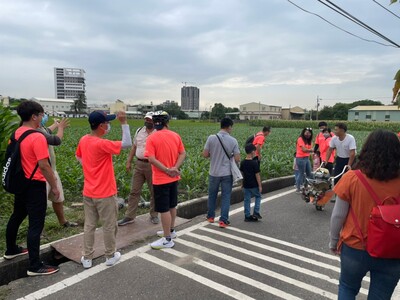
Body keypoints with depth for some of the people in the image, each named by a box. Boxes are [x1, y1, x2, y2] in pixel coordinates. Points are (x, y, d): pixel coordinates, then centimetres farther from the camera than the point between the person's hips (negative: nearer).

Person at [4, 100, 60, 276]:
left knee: (16, 217, 24)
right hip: (35, 185, -9)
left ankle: (11, 250, 43)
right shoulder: (37, 137, -21)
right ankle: (35, 266, 4)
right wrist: (54, 187, -15)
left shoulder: (16, 133, 5)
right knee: (36, 225, -3)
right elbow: (44, 165, -23)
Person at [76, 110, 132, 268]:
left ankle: (87, 258, 25)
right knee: (109, 226, 10)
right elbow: (127, 143, -25)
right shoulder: (102, 144, -24)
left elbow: (78, 157, 19)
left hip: (88, 193, 7)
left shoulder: (83, 140, 1)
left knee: (89, 225, 15)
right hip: (105, 194, -7)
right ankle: (110, 256, 25)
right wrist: (124, 123, -23)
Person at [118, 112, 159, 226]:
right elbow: (134, 147, 14)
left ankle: (154, 215, 24)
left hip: (152, 165, -4)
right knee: (134, 191, 7)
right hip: (139, 164, 4)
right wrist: (129, 162, 10)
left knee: (154, 192, 8)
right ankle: (129, 216, 15)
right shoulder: (139, 131, 9)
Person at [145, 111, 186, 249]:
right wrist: (175, 168, -12)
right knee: (172, 206, 20)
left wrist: (167, 170, -16)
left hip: (161, 179, -6)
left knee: (164, 209, 2)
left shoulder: (152, 138, -13)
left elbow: (151, 159, -22)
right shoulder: (176, 136, 2)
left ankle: (167, 240, 11)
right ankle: (171, 231, 36)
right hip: (174, 178, 7)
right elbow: (183, 154, -1)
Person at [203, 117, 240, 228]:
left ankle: (210, 216, 31)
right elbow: (237, 159, -9)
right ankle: (223, 220, 7)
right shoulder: (233, 141, -9)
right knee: (226, 197, 8)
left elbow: (205, 154, -6)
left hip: (214, 173, 1)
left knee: (212, 195, 18)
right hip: (227, 173, -1)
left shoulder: (211, 138, -9)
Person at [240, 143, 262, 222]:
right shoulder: (254, 163, -17)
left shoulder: (242, 162, 1)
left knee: (247, 199, 11)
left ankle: (247, 216, 15)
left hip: (245, 185, 5)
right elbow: (257, 175, -15)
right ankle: (256, 212, 11)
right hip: (254, 185, -5)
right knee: (258, 197, 17)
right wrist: (260, 185, -8)